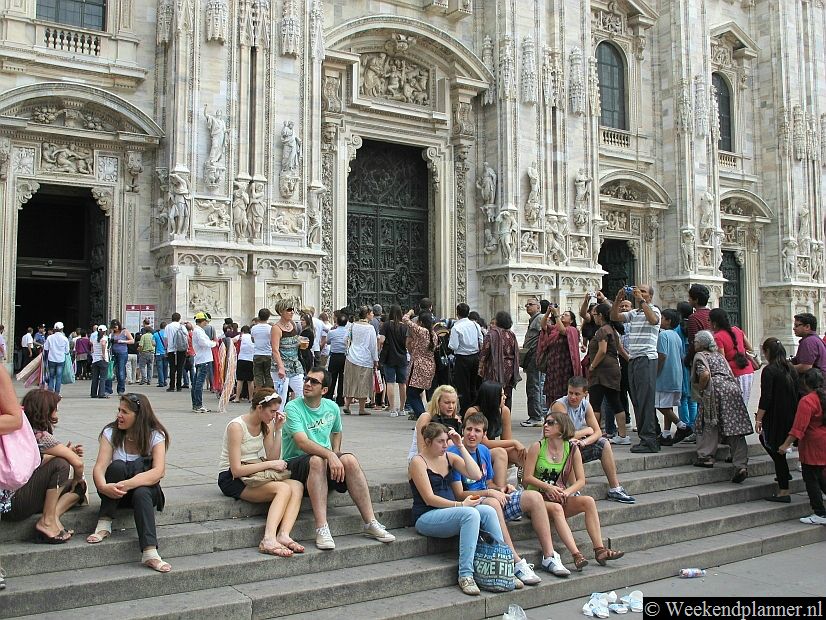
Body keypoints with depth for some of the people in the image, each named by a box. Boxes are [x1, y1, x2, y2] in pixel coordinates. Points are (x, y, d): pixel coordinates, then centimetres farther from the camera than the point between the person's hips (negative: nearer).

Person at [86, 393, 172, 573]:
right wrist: (104, 487, -39)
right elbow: (100, 467, -16)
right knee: (117, 466, -30)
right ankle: (104, 525, -25)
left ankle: (150, 553, -43)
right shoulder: (111, 432, -3)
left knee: (141, 493, -37)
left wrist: (128, 484, -39)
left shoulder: (155, 435, -9)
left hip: (145, 489, -1)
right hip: (115, 493, 1)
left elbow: (158, 472, -23)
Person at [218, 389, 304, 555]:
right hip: (232, 480, -7)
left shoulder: (267, 425, 5)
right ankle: (269, 540, -39)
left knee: (297, 486, -19)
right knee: (284, 489, -29)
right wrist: (270, 464, -20)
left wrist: (278, 430, -6)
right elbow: (236, 470, -21)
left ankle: (283, 535, -34)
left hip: (254, 473, 7)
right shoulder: (236, 426, -17)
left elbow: (273, 458, 0)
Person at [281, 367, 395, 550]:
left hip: (327, 461, 5)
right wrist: (329, 455, -37)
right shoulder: (293, 408, -10)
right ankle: (322, 529, -41)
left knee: (350, 460, -26)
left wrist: (336, 454, 8)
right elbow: (302, 442, -24)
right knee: (317, 461, -38)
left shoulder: (332, 408, 9)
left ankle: (370, 523, -23)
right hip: (296, 463, -4)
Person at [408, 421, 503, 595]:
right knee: (470, 513, -31)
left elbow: (476, 475, 0)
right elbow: (429, 498, -13)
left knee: (488, 511, -19)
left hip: (449, 512, 6)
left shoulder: (449, 457, 13)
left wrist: (461, 447, -2)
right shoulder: (418, 462, -5)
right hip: (426, 518, -6)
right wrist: (460, 505, -21)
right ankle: (465, 576, -31)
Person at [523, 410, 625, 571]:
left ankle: (600, 550, -26)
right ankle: (576, 555, -44)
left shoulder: (572, 449, 4)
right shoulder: (537, 447, -3)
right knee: (556, 508, -35)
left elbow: (581, 480, 2)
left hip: (560, 498, 3)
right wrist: (548, 487, -20)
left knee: (588, 501, -21)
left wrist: (567, 492, -17)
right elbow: (527, 478, -6)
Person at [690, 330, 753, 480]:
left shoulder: (700, 356, 4)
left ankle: (706, 456, 4)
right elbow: (730, 374, 21)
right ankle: (741, 465, -4)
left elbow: (705, 374, -13)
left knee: (709, 424, 7)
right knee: (735, 429, 1)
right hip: (733, 389, 6)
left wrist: (701, 390, -2)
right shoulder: (718, 355, 27)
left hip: (717, 390, -6)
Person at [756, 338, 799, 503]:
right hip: (791, 418, 7)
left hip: (776, 418, -7)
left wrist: (758, 419, -14)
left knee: (777, 451, 1)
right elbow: (796, 394, 13)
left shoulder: (769, 370, -15)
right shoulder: (791, 369, 7)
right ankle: (784, 474, 29)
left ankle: (784, 492, 3)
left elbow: (765, 398, -18)